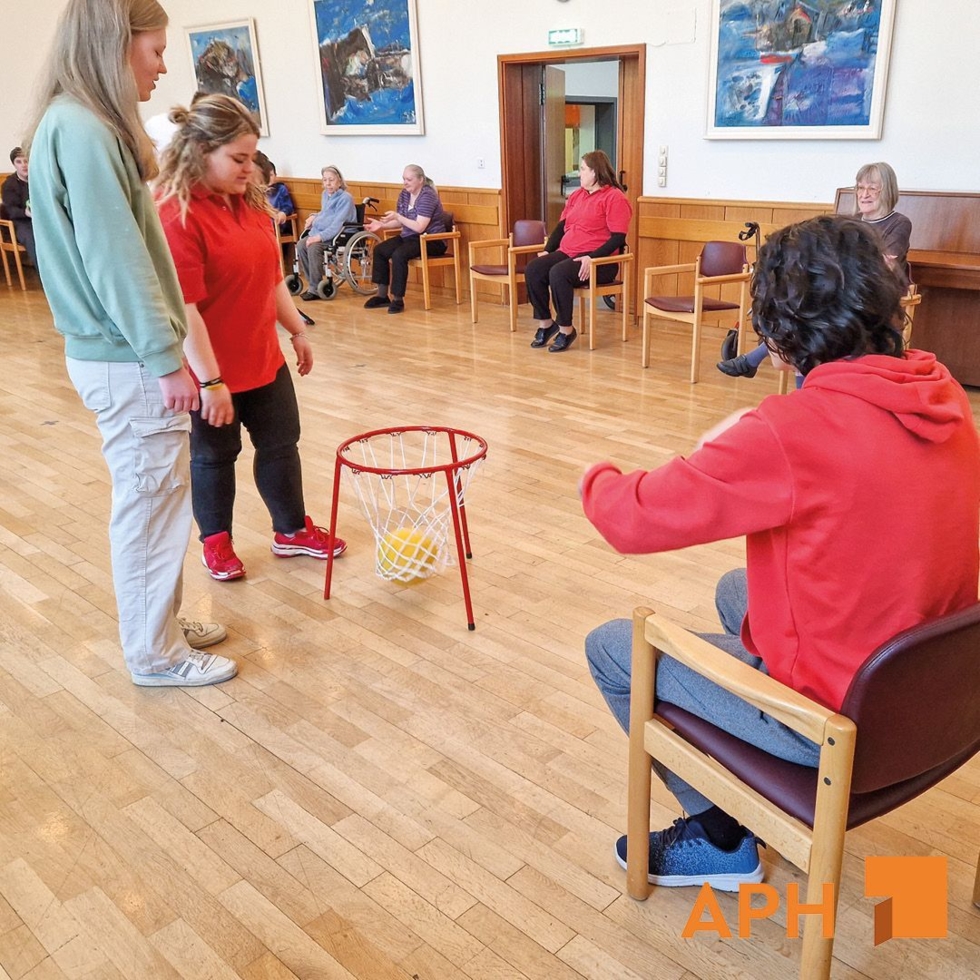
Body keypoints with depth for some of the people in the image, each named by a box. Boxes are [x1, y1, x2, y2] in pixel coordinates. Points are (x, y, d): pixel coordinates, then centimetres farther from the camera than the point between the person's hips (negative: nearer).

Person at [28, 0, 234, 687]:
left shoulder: (88, 125, 13)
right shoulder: (82, 130, -17)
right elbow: (114, 260, -21)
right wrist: (165, 358, -18)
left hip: (120, 352, 10)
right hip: (128, 361, -10)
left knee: (153, 498, 18)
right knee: (152, 503, 1)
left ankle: (161, 624, 33)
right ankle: (156, 656, 17)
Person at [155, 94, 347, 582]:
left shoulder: (250, 201, 4)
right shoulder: (175, 214, -22)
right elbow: (183, 309, -25)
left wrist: (296, 330, 14)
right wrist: (210, 380, -25)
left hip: (264, 358, 7)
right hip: (211, 372, -7)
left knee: (281, 443, 16)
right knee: (214, 456, 12)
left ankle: (291, 530, 35)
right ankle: (215, 541, 33)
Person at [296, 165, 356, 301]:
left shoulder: (345, 198, -12)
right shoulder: (325, 194, 14)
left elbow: (337, 224, -21)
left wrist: (320, 237, -29)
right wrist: (314, 216, 12)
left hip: (339, 235, -8)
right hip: (320, 232, 8)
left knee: (313, 248, -31)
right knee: (300, 245, -16)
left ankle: (315, 289, -22)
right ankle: (312, 283, -8)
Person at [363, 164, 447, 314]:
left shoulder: (427, 196, -17)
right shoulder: (404, 194, 7)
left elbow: (419, 227, -24)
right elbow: (400, 222, 11)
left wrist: (397, 216, -28)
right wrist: (382, 225, -4)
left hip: (431, 240, -9)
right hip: (409, 237, 9)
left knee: (399, 254, -31)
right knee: (379, 250, -7)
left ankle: (398, 299, -22)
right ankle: (383, 295, -1)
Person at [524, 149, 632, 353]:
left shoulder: (614, 197, -5)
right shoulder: (576, 195, 20)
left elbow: (618, 238, -13)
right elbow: (562, 226, 21)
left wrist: (592, 258, -24)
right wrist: (547, 250, 4)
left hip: (598, 261, -8)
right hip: (567, 253, 8)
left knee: (558, 273, -34)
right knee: (533, 269, -18)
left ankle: (566, 329, -21)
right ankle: (545, 323, -8)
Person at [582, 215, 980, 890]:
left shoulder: (792, 432, -30)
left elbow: (636, 519, -22)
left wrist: (597, 479, 0)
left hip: (836, 720, -8)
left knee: (610, 648, 6)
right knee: (736, 588, 29)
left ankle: (722, 841, 19)